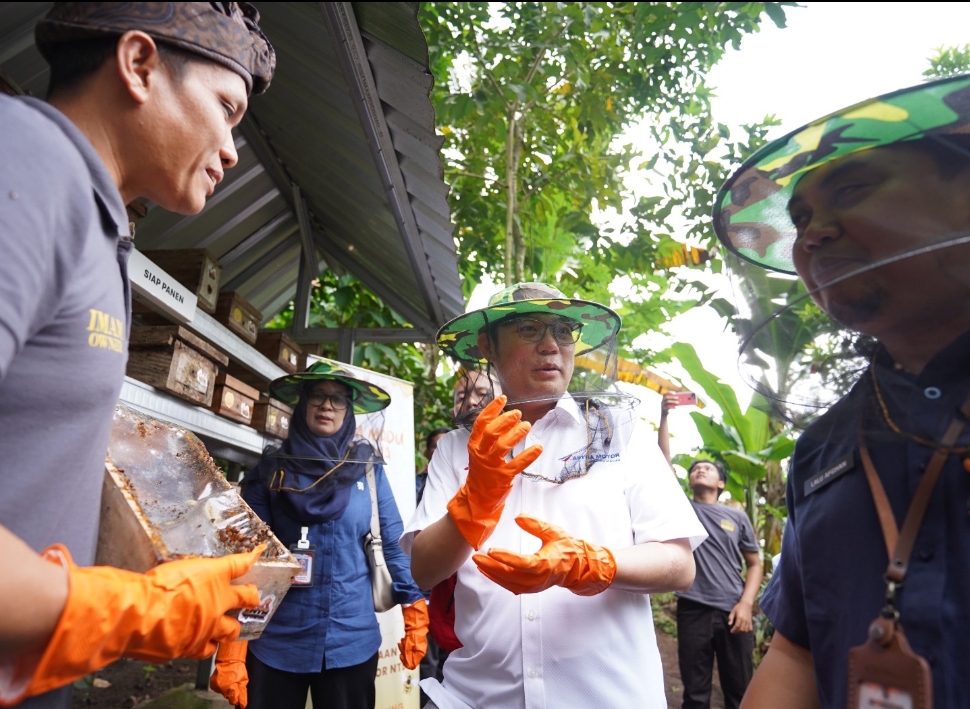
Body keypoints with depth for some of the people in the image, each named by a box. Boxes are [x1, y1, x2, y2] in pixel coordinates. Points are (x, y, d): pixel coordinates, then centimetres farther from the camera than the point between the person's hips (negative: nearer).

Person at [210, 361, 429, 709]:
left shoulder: (368, 470, -1)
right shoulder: (271, 471, -2)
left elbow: (394, 544, 0)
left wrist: (415, 614, -4)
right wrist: (230, 647, -9)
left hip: (352, 644, 1)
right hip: (275, 644, 0)